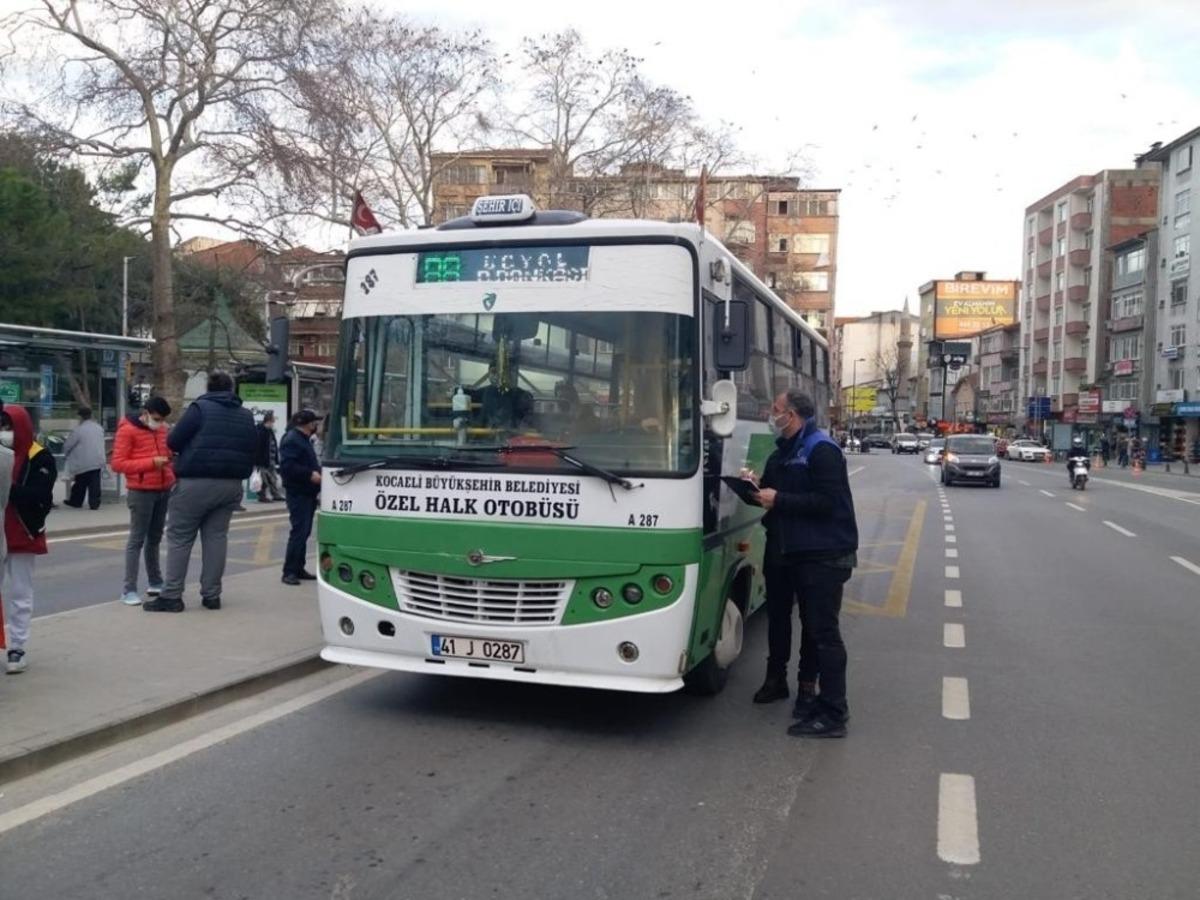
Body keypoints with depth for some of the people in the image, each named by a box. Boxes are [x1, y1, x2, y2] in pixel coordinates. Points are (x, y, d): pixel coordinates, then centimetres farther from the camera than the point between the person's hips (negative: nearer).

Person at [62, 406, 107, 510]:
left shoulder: (79, 429, -13)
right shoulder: (99, 427, 5)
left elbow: (68, 445, -5)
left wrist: (65, 455, 16)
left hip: (84, 462, -4)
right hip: (98, 461, 4)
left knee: (80, 483, 10)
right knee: (95, 483, 4)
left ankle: (75, 501, 24)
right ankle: (94, 503, 1)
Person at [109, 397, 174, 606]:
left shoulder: (161, 429, 10)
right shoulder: (127, 430, -9)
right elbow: (117, 463, -14)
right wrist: (151, 463, -22)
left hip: (163, 490, 6)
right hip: (141, 492, -6)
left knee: (155, 538, 14)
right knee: (137, 540, -5)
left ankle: (155, 582, 23)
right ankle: (129, 590, -2)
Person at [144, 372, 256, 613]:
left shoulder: (200, 408, -5)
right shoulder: (246, 416, 11)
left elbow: (172, 442, -6)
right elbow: (252, 451, 12)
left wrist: (192, 449, 13)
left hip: (196, 483, -5)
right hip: (231, 485, 5)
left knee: (180, 538, 2)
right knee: (216, 537, 10)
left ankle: (171, 596, 1)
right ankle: (211, 595, 10)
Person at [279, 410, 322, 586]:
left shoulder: (304, 439, 20)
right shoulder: (292, 439, -13)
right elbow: (288, 466, -23)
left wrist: (317, 472, 10)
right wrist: (310, 474, -25)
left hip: (308, 492, 10)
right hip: (298, 493, -10)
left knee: (304, 531, 12)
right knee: (299, 531, -12)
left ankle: (298, 569, 17)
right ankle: (289, 571, -8)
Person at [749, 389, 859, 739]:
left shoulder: (821, 450, -14)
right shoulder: (781, 454, 14)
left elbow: (828, 501, -24)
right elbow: (773, 494, 21)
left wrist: (779, 500, -21)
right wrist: (756, 490, 0)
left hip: (823, 556, -10)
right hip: (785, 551, 10)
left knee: (822, 631, -8)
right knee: (778, 617, 21)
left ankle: (833, 715, -4)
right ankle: (776, 680, 40)